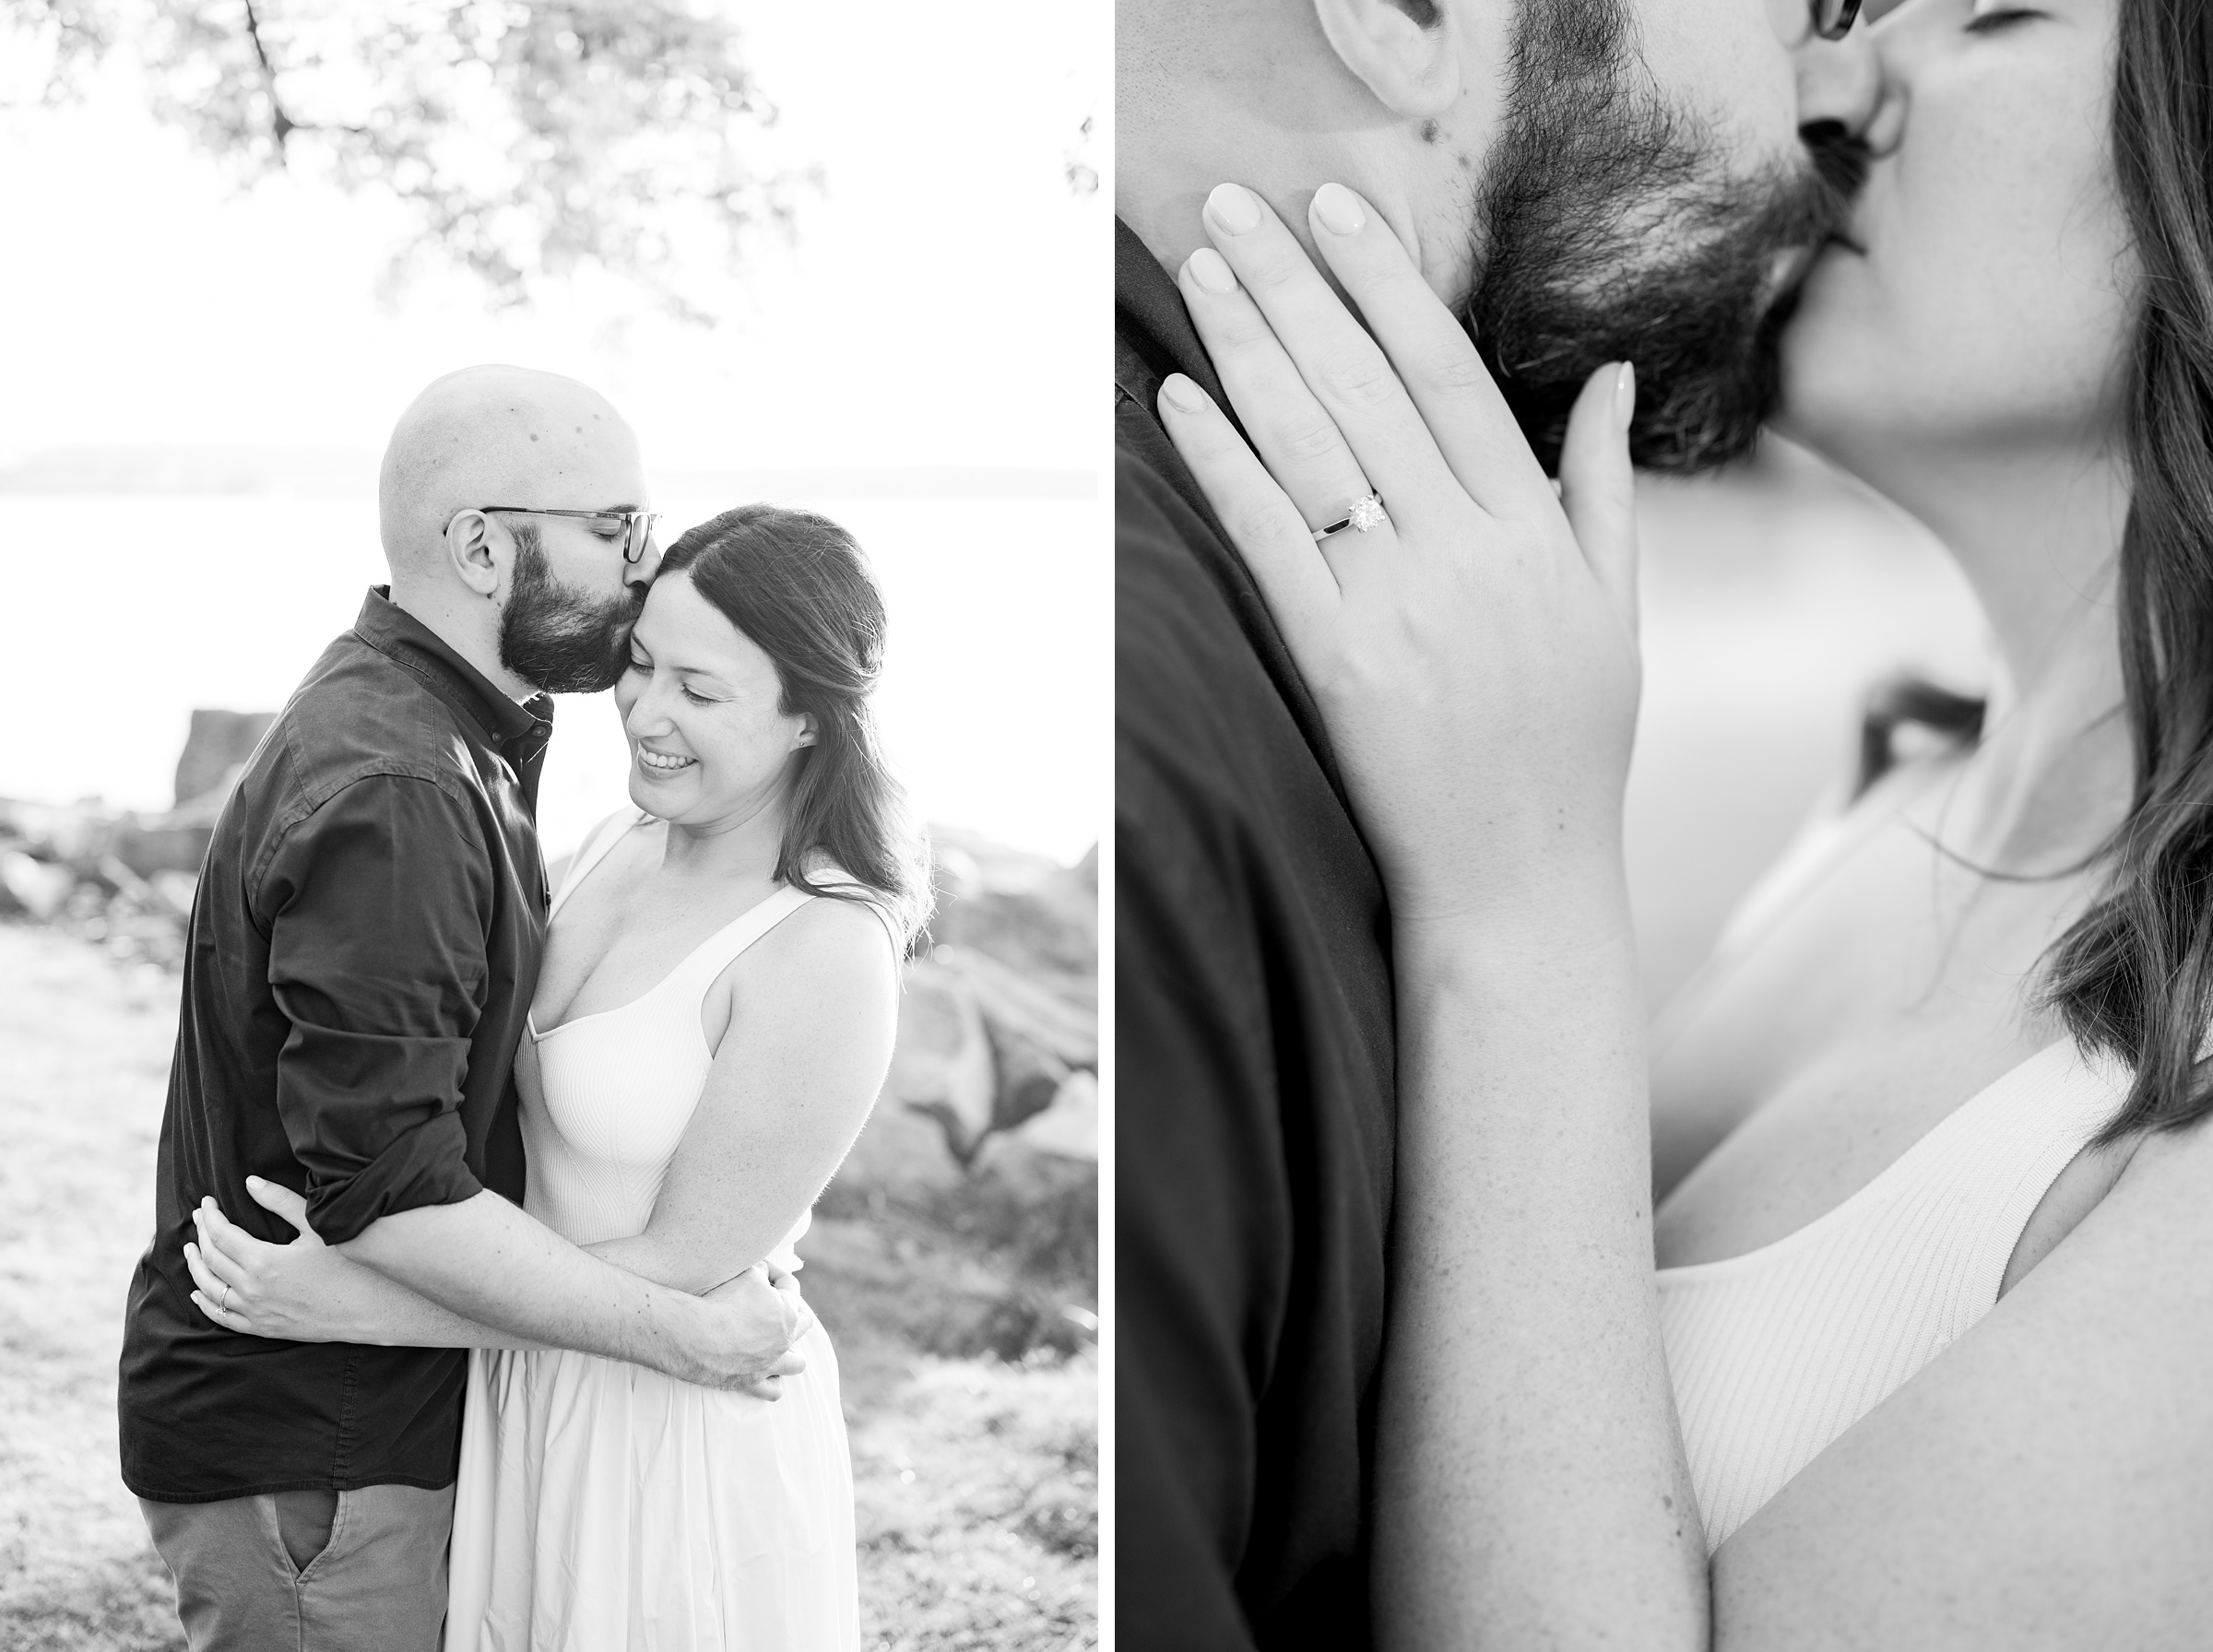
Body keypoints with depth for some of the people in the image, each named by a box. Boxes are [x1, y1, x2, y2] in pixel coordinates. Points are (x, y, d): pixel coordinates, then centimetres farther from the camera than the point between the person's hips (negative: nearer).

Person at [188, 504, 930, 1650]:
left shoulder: (827, 956, -23)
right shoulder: (625, 844, 1)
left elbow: (683, 1265, -21)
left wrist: (364, 1308, -21)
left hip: (679, 1440, -7)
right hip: (530, 1394, 7)